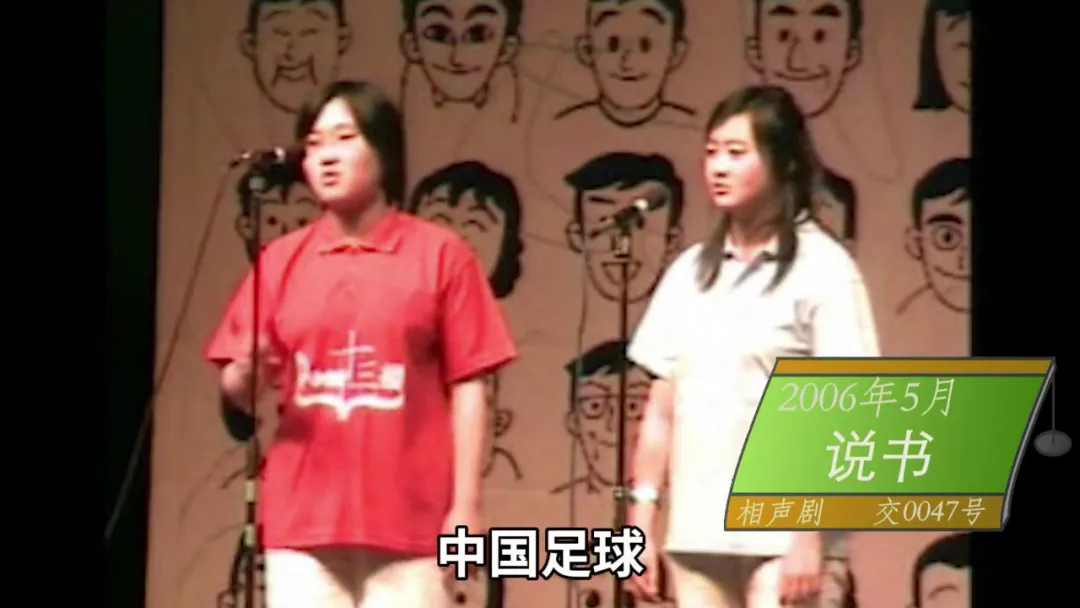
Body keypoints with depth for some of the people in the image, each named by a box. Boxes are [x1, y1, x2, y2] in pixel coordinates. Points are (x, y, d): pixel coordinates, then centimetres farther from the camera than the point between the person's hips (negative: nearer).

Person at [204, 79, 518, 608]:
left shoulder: (440, 255, 2)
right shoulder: (281, 260, 10)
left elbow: (466, 388, -1)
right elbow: (236, 390, 10)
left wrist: (465, 505, -6)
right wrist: (246, 372, -14)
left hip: (407, 522, -3)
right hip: (302, 520, 3)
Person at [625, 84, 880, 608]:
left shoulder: (822, 269, -4)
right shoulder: (690, 271, 12)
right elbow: (661, 408, 13)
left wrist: (811, 531, -15)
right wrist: (641, 522, 8)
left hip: (780, 536, -5)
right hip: (695, 535, 6)